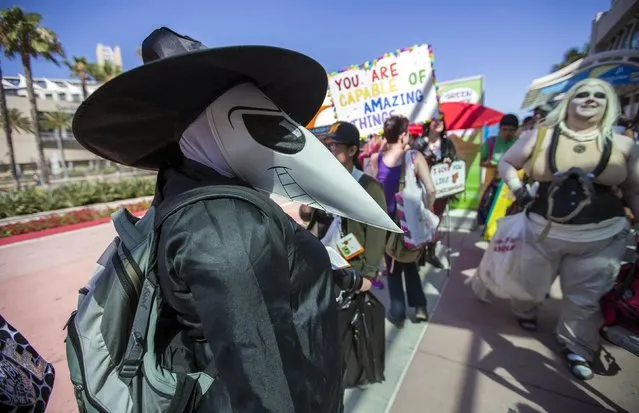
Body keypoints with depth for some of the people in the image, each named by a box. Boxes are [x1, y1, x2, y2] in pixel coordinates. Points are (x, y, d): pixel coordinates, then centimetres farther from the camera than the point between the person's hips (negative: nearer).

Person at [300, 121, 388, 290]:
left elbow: (376, 234, -12)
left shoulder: (369, 187, -12)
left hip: (352, 269, -5)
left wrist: (369, 273, -14)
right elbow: (306, 216, 10)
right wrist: (306, 209, -13)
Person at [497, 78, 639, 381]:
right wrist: (518, 190, -6)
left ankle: (576, 348, 35)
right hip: (544, 230, 0)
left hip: (602, 237, 1)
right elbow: (506, 163, 7)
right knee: (532, 284, 17)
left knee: (584, 298, 13)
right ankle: (525, 313, 49)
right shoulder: (540, 136, -2)